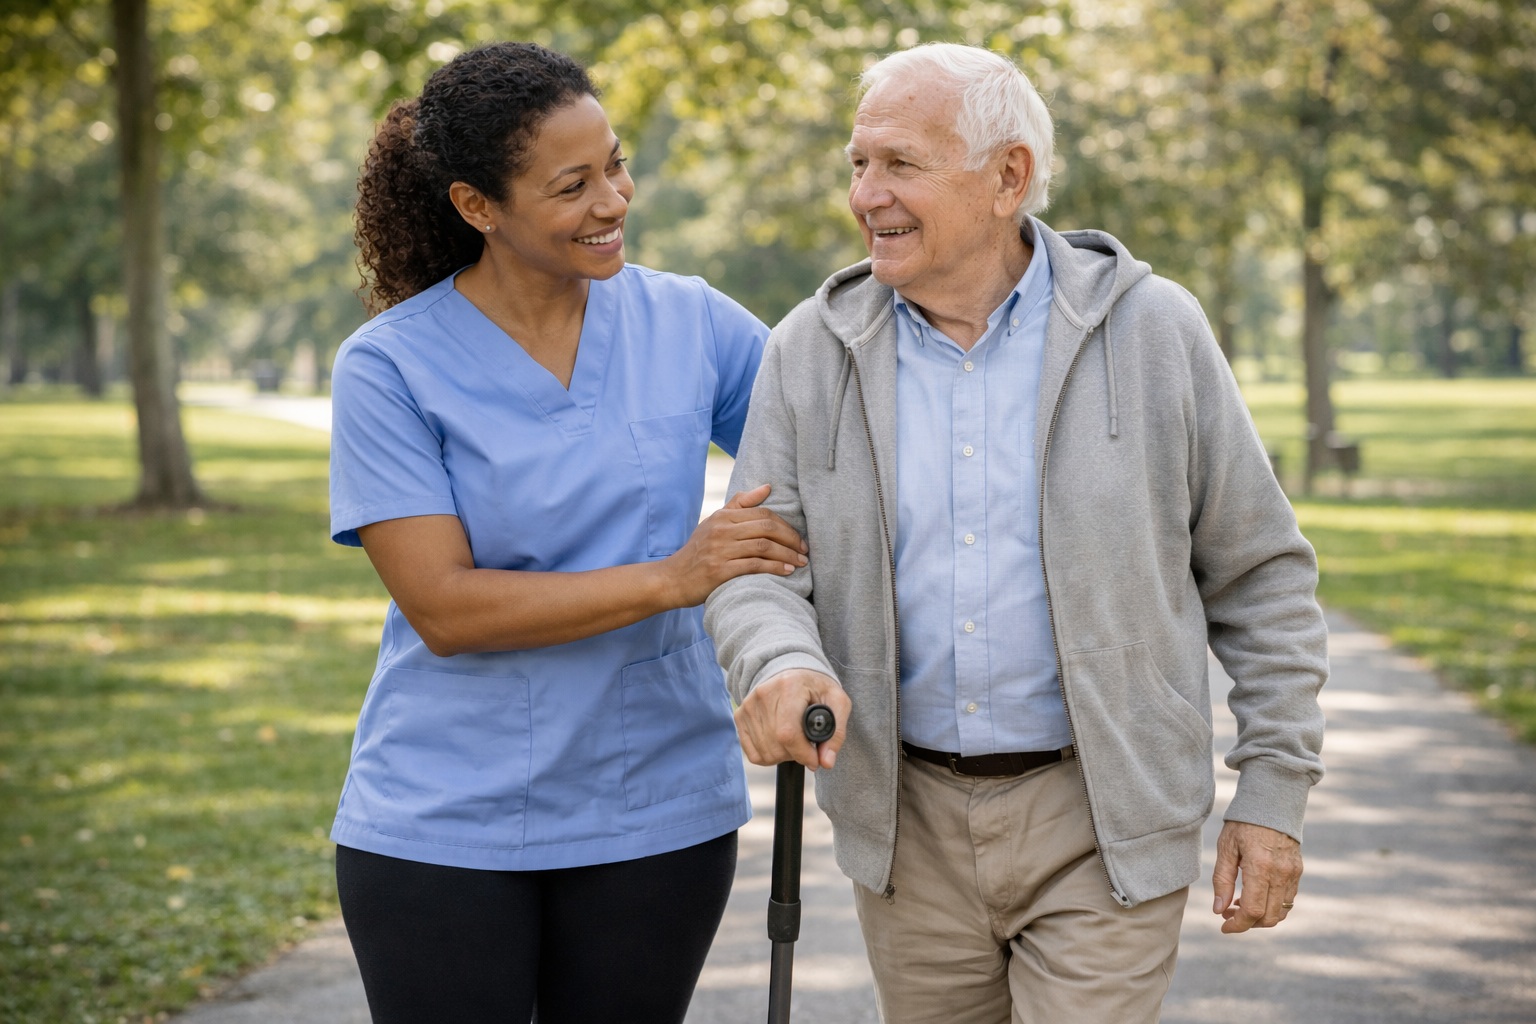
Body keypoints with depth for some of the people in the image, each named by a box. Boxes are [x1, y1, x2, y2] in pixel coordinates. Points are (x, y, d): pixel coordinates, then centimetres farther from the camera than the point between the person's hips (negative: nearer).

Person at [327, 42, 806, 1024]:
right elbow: (442, 608, -16)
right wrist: (670, 579, -23)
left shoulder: (689, 321, 1)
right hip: (444, 824, -2)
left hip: (659, 812, 3)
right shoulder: (390, 367, -9)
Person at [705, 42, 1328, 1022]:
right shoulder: (812, 352, -1)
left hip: (1101, 818, -3)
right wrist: (783, 665, -26)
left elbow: (1258, 573, 0)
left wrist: (1274, 793, -3)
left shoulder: (1150, 330, -6)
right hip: (907, 818, 3)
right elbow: (753, 567, -3)